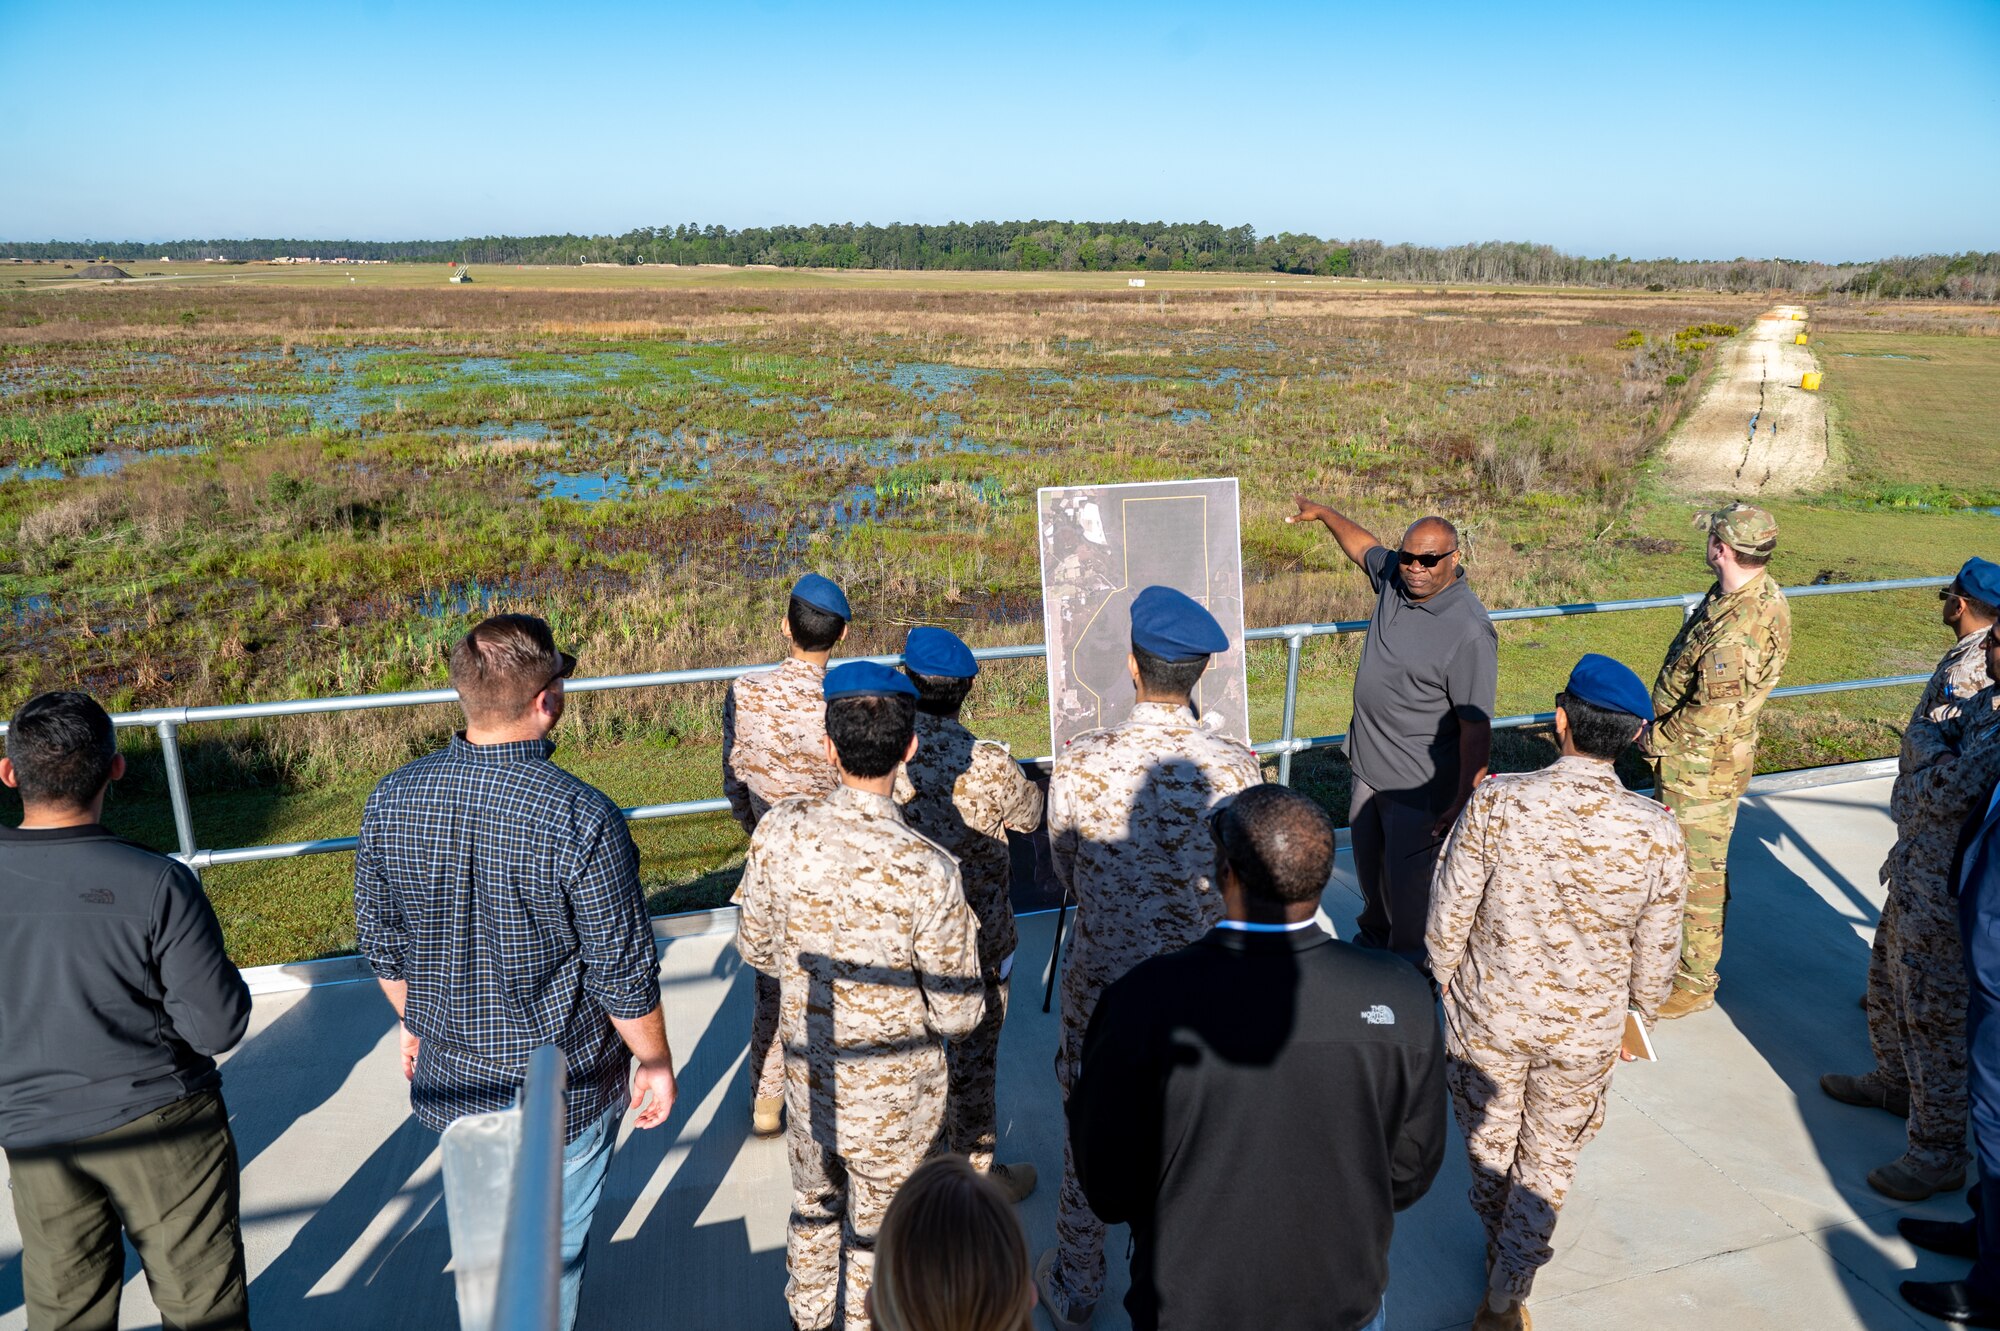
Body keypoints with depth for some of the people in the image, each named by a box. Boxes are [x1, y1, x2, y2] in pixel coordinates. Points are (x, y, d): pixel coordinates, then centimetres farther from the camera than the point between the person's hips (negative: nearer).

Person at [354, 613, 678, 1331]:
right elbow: (624, 973, -19)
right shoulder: (583, 819, -28)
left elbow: (381, 941, 2)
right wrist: (656, 1064, -3)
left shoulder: (391, 800, -12)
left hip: (448, 1079, 5)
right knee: (553, 1246, 19)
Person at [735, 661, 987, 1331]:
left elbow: (755, 948, -2)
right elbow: (960, 1016, -18)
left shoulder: (781, 829, -18)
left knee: (813, 1206, 31)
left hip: (807, 1073, 4)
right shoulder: (926, 871, -29)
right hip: (895, 1098, -4)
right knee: (878, 1238, 21)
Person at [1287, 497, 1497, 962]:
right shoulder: (1395, 575, -6)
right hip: (1370, 766, 8)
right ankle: (1374, 936, 51)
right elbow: (1364, 547, 20)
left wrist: (1463, 803, -23)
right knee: (1369, 860, 27)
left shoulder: (1469, 632, -27)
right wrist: (1323, 513, 27)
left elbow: (1476, 727, -24)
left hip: (1419, 786, -8)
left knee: (1408, 879, 4)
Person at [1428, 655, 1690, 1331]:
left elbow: (1448, 918, -15)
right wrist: (1639, 1015, 15)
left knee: (1489, 1145, 26)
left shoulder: (1494, 802, -24)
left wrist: (1444, 987, 6)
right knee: (1547, 1160, 23)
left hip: (1487, 1019, 0)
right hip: (1585, 1031, 1)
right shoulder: (1658, 833, -20)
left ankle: (1499, 1248, 51)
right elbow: (1656, 952, -6)